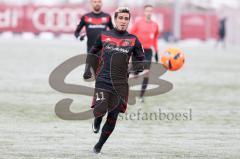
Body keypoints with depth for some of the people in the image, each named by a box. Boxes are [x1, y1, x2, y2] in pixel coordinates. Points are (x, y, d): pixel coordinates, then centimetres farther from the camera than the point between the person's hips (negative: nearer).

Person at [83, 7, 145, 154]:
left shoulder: (133, 40, 4)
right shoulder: (104, 36, 5)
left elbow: (141, 61, 12)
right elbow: (93, 52, 20)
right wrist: (89, 69, 12)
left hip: (121, 84, 1)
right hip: (103, 80, -1)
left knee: (113, 118, 4)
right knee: (100, 110, -21)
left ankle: (98, 146, 20)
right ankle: (97, 120, 17)